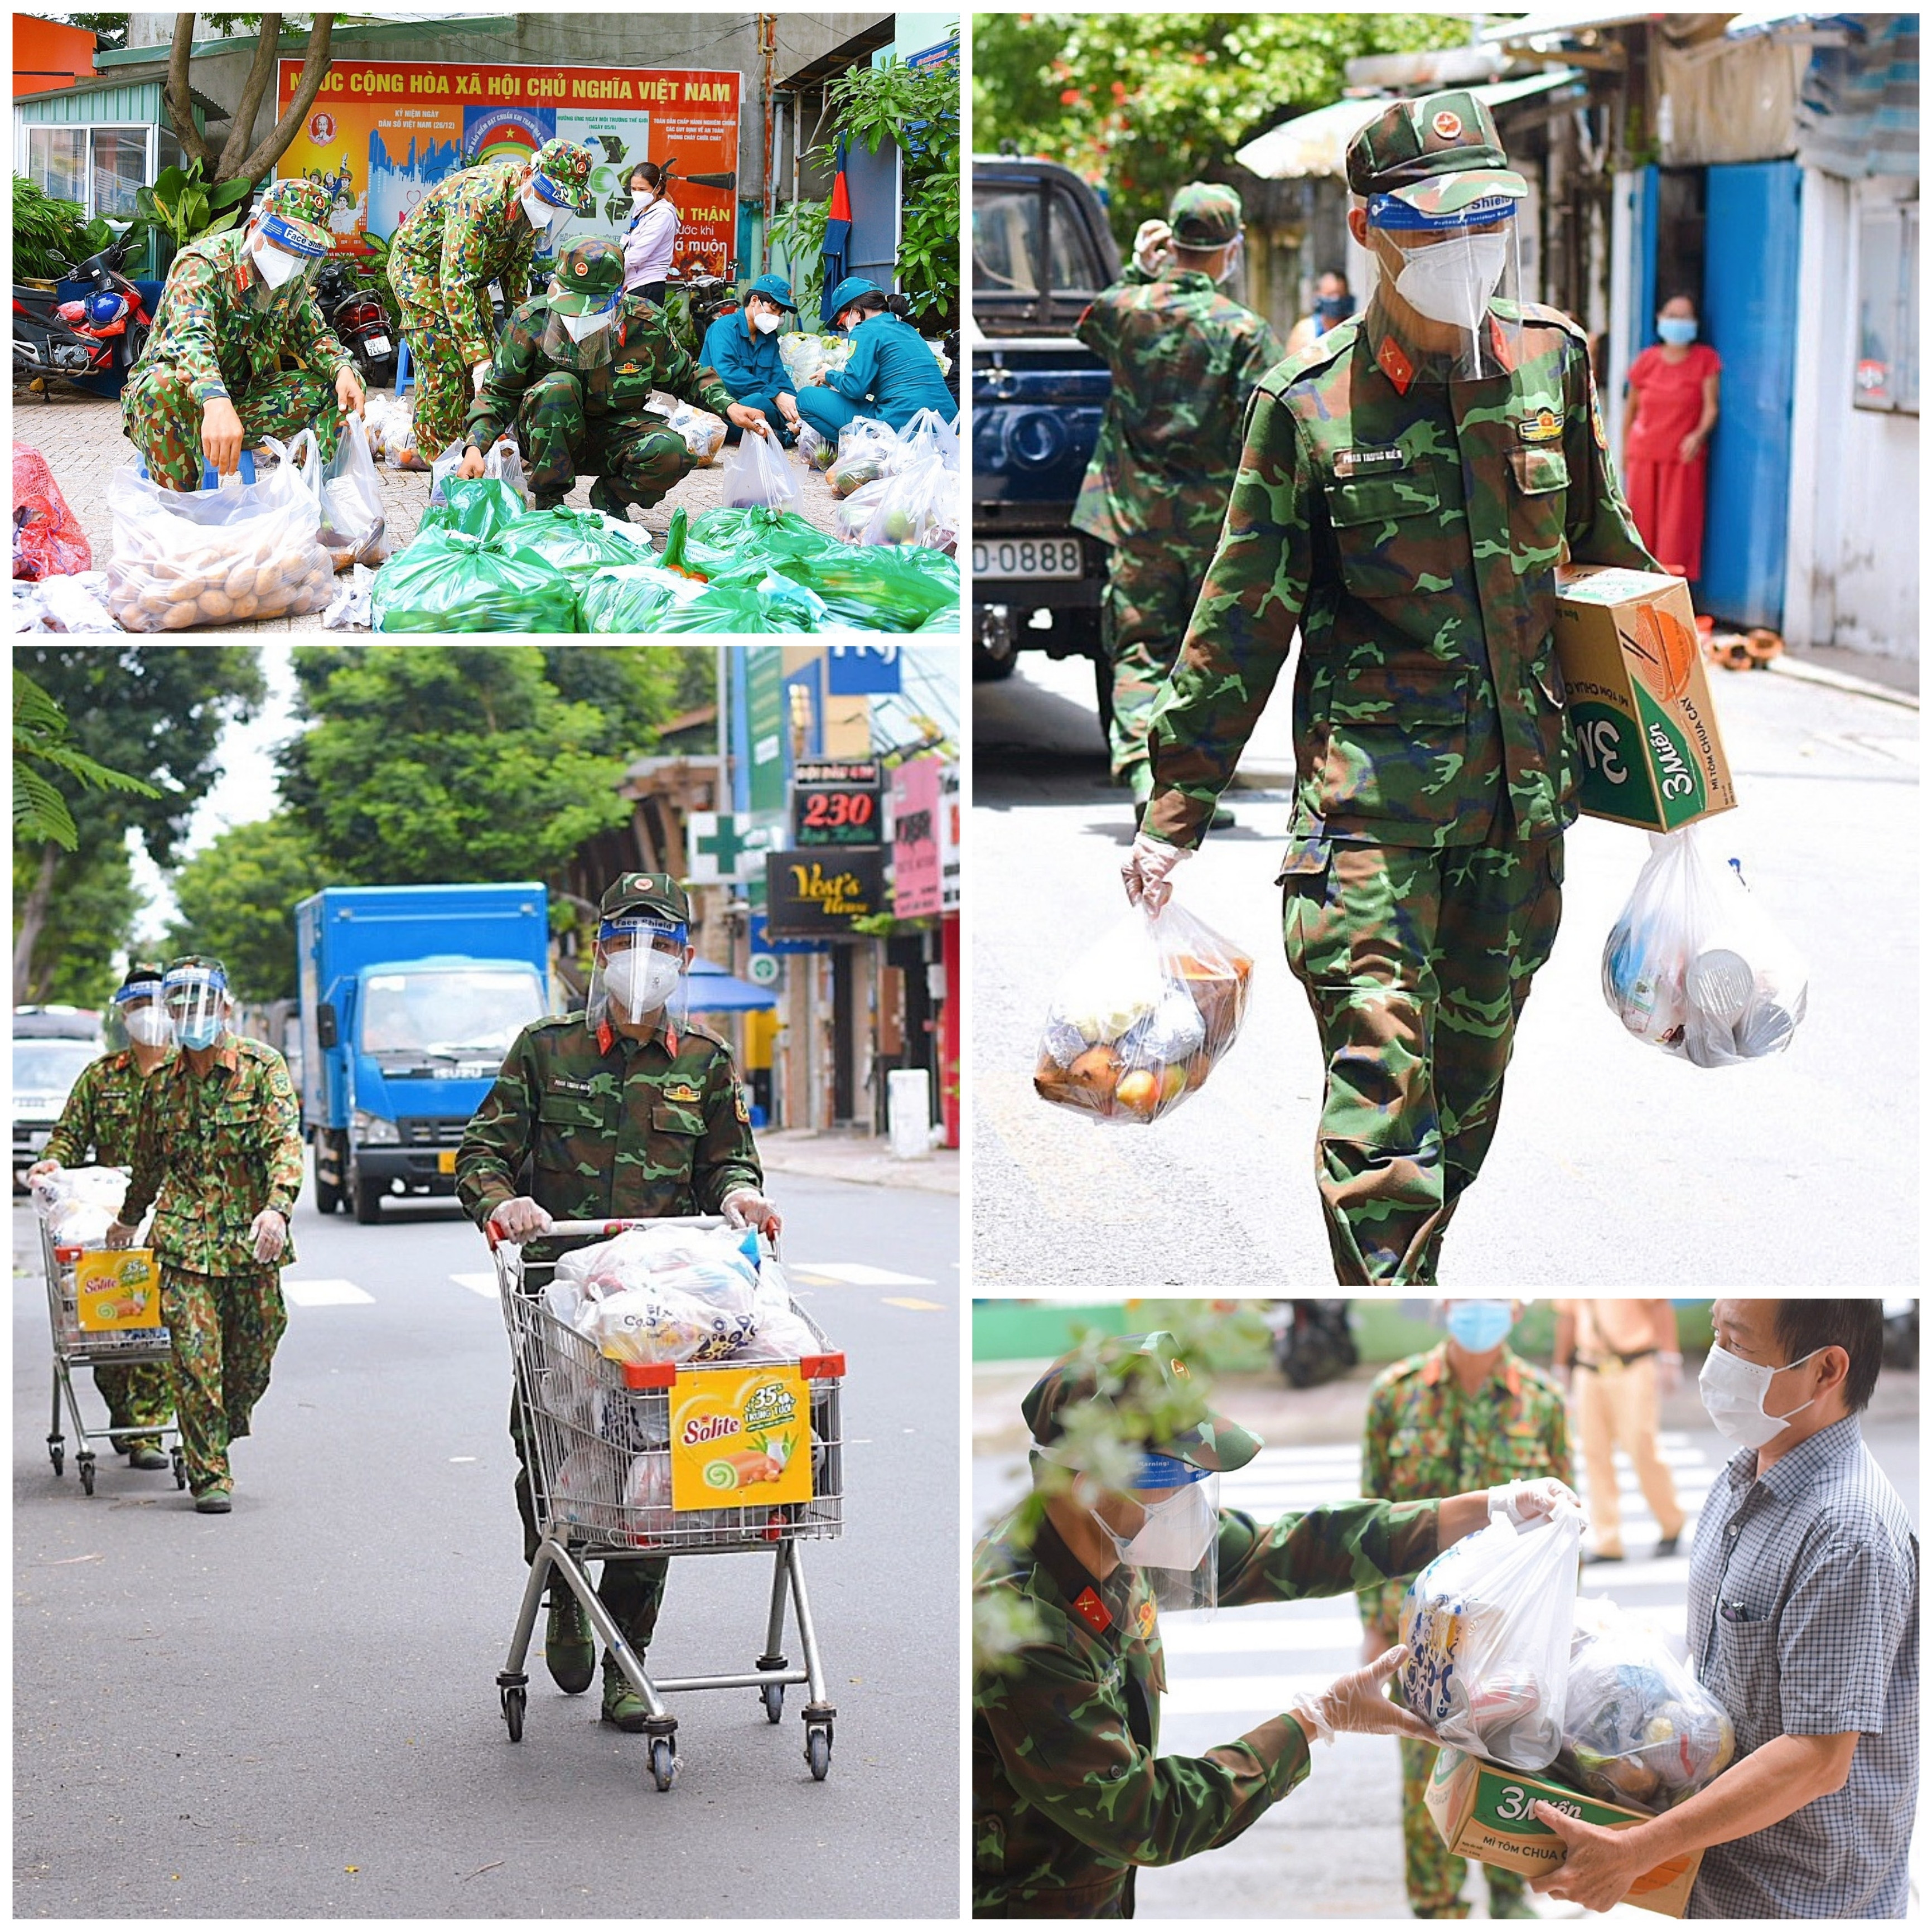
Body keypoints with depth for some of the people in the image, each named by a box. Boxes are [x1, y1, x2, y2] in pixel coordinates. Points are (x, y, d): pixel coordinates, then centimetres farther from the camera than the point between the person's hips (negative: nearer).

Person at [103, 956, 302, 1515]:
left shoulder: (262, 1067, -2)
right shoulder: (161, 1083, 9)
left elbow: (286, 1142, -13)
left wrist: (277, 1207, -28)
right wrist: (128, 1219, 36)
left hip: (253, 1239, -1)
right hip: (186, 1240, 1)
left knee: (254, 1357, 6)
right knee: (195, 1358, -8)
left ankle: (230, 1422, 35)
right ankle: (209, 1475, -1)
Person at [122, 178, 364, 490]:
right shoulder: (202, 264, -21)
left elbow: (314, 335, 12)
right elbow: (189, 339, -39)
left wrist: (342, 368, -14)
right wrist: (216, 403, -58)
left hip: (243, 400, 7)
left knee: (342, 386, -5)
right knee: (165, 386, -41)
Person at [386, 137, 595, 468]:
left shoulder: (533, 202, -12)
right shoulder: (480, 200, -38)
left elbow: (518, 262, 6)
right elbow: (455, 283, -41)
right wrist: (478, 357, -45)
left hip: (470, 270, 8)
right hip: (420, 264, -8)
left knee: (487, 357, 2)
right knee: (444, 365, -16)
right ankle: (437, 456, -12)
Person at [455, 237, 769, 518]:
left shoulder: (645, 324, -11)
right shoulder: (530, 322, -16)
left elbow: (685, 377, 8)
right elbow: (498, 395, -9)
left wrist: (729, 407, -8)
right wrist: (475, 449, -25)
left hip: (616, 433, 1)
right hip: (550, 442, -1)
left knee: (672, 453, -29)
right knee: (557, 386, -34)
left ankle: (610, 497, 3)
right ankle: (548, 504, -18)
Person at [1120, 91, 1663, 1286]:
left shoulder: (1553, 359, 6)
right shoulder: (1310, 405, -4)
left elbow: (1607, 551, 20)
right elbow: (1240, 618, 1)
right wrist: (1174, 811, 0)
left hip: (1525, 784, 4)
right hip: (1371, 783, -4)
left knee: (1472, 1066, 12)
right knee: (1380, 1066, -13)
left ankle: (1409, 1271, 28)